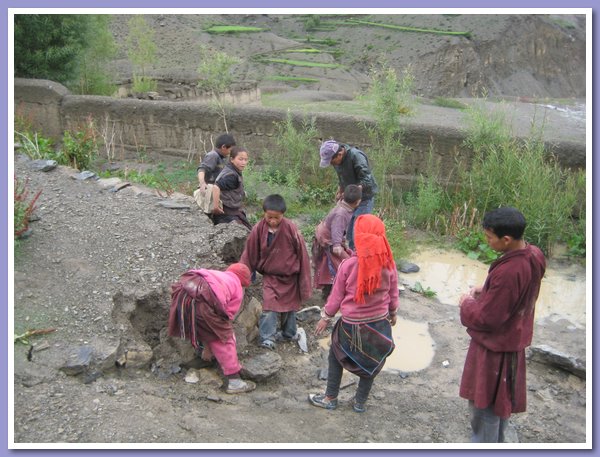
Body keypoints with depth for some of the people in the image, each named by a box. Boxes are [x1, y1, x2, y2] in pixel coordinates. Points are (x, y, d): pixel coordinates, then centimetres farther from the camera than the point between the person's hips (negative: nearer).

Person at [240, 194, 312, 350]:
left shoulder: (291, 229, -20)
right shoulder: (259, 229, -16)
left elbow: (302, 254, -11)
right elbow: (249, 254, -7)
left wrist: (304, 282, -6)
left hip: (289, 276, 0)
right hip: (270, 276, 0)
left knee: (290, 306, 16)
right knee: (270, 308, -14)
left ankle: (289, 333, 37)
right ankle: (267, 338, -4)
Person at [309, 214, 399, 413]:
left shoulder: (348, 265, -20)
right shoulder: (389, 264, -12)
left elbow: (337, 295, -8)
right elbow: (393, 294, 2)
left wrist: (326, 316, 7)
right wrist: (393, 313, 21)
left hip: (351, 324, -2)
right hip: (379, 323, 2)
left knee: (336, 356, 21)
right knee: (370, 363, 19)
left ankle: (330, 398, 31)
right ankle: (360, 402, 33)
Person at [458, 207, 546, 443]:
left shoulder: (507, 272, -35)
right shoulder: (533, 255, -7)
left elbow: (487, 318, -25)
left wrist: (467, 304, -8)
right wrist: (485, 291, 2)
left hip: (494, 347, -9)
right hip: (514, 340, 9)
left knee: (484, 405, 10)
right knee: (500, 398, 26)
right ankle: (496, 440, 45)